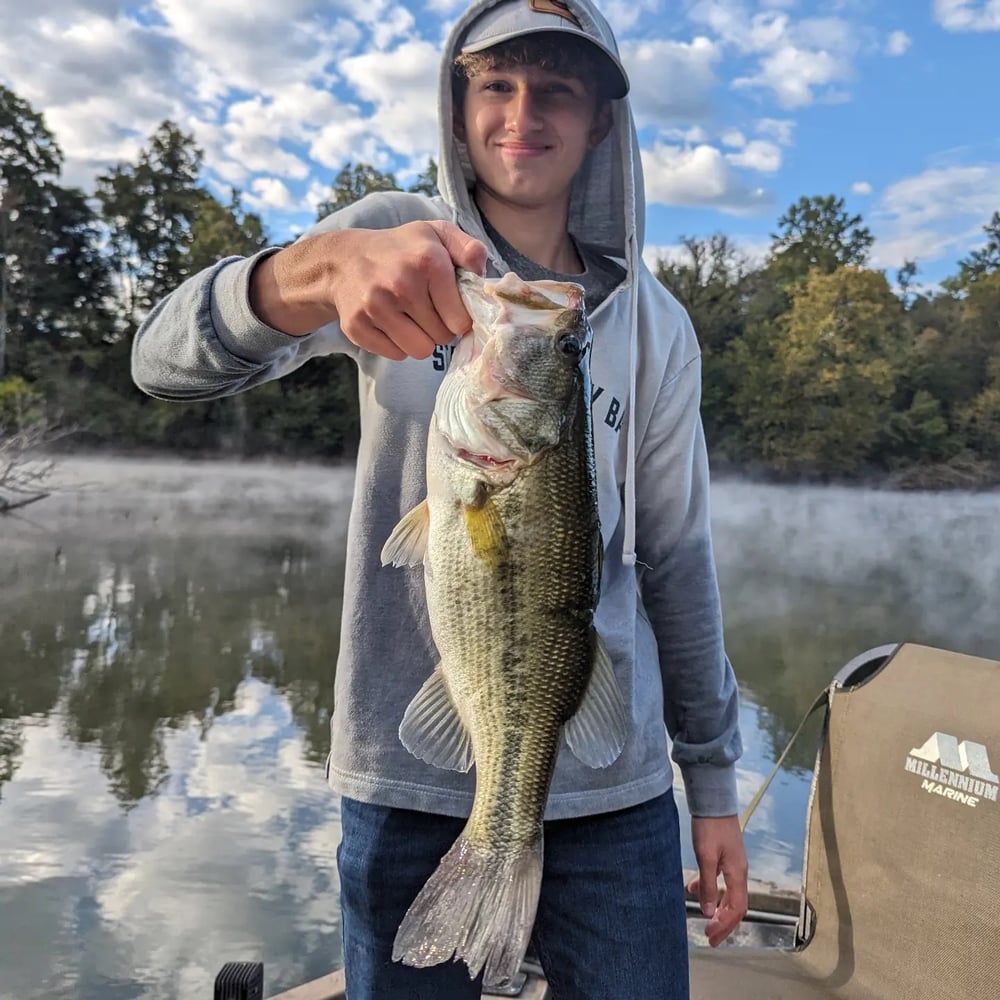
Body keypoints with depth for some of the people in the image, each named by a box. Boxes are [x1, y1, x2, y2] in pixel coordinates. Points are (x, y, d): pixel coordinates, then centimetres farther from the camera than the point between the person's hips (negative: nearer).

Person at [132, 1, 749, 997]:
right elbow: (166, 361, -15)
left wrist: (713, 783, 9)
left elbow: (677, 557, 7)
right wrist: (321, 270, -37)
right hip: (409, 776, -1)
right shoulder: (395, 237, -1)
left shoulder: (653, 323, 4)